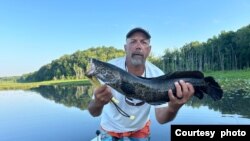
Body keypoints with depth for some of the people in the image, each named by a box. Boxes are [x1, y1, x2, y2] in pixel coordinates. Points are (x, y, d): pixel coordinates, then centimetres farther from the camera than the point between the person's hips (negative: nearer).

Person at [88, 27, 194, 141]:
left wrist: (173, 108, -45)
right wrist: (98, 103, -50)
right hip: (111, 130, 0)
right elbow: (94, 113, -27)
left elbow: (161, 118, -23)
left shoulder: (157, 75, -21)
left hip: (140, 130, 1)